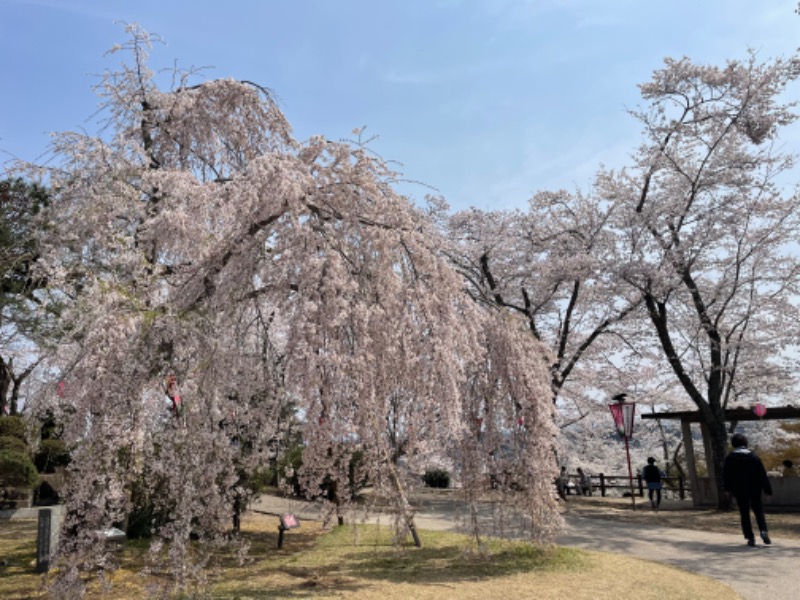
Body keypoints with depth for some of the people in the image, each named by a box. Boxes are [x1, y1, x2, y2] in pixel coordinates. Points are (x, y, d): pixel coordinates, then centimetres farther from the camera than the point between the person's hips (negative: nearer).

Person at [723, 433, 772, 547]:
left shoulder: (730, 458, -4)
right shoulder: (754, 457, -1)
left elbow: (726, 475, 0)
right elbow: (763, 474, -1)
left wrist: (728, 488, 13)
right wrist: (768, 489, 4)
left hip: (739, 491, -1)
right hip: (755, 490, 1)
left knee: (744, 514, 5)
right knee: (758, 511, 13)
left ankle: (750, 537, 1)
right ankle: (764, 531, -8)